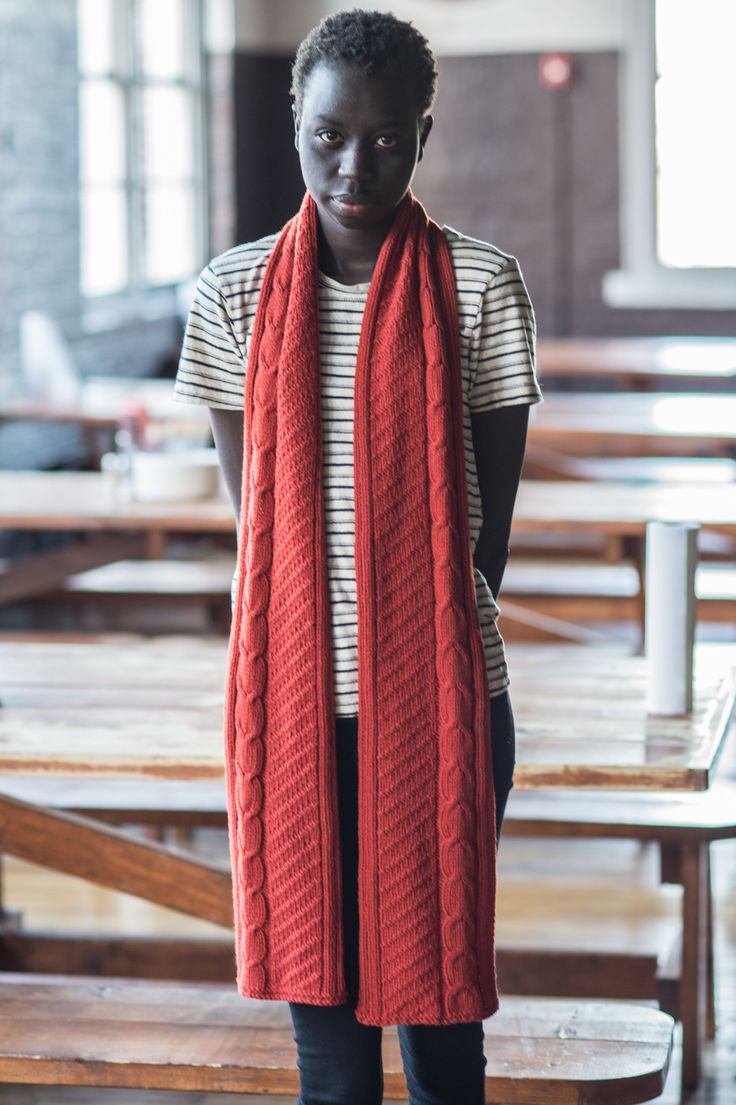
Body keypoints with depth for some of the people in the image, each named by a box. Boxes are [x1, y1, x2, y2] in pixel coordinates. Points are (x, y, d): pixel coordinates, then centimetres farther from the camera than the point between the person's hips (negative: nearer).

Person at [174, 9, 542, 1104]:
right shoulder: (236, 292, 2)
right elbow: (251, 511, 5)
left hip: (444, 699, -1)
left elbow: (492, 517, 0)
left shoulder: (482, 285, -3)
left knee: (440, 1010, 5)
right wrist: (297, 674, 0)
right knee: (323, 1015, 6)